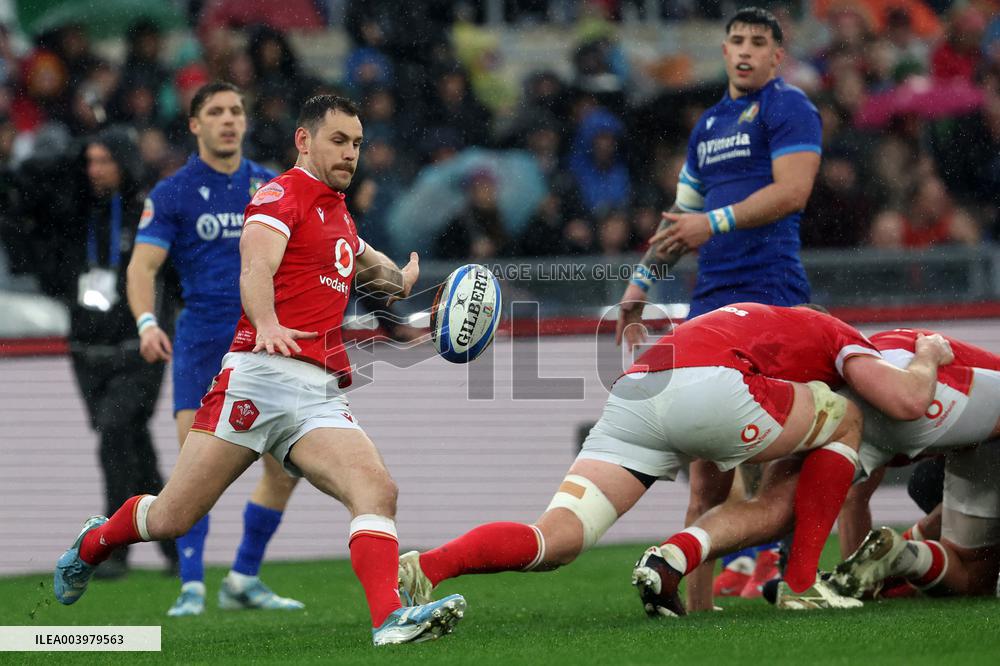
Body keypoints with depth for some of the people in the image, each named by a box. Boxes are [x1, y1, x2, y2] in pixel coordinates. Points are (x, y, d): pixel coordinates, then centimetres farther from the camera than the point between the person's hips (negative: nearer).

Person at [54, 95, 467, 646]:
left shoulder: (337, 209, 24)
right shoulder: (282, 195, -1)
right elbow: (255, 269, -23)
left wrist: (397, 279, 40)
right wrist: (267, 325, -39)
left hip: (321, 394, 7)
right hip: (260, 377, -7)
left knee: (377, 490, -21)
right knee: (172, 518, -3)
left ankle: (390, 619, -34)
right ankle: (93, 544, 28)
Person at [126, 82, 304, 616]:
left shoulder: (269, 187, 10)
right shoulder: (172, 194, 0)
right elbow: (142, 265, -8)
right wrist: (146, 322, -25)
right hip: (201, 340, -4)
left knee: (284, 466, 0)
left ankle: (243, 580, 14)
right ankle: (192, 587, -11)